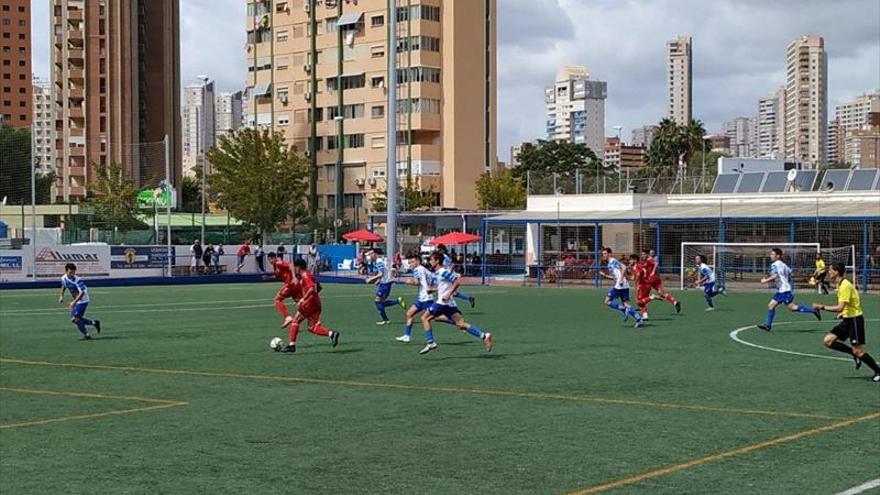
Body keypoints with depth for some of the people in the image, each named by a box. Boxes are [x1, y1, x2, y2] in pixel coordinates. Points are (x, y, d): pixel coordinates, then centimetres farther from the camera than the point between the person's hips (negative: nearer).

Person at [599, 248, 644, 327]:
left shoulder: (613, 261, -5)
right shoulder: (609, 263, 23)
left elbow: (624, 267, -19)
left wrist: (621, 278, -24)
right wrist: (605, 275, 21)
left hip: (619, 285, -10)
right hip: (625, 286, 10)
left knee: (607, 301, -4)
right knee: (625, 304, 4)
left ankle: (624, 310, -15)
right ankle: (639, 319, -5)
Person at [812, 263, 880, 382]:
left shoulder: (845, 286, -21)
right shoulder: (840, 284, 9)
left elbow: (839, 308, -28)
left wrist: (822, 307, -25)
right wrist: (843, 313, 10)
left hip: (855, 319, -9)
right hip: (847, 319, 9)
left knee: (858, 351, -7)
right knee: (828, 340, 0)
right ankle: (855, 354, 8)